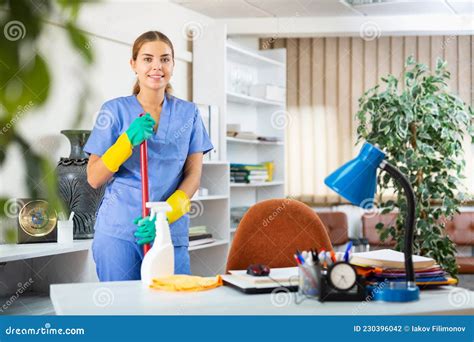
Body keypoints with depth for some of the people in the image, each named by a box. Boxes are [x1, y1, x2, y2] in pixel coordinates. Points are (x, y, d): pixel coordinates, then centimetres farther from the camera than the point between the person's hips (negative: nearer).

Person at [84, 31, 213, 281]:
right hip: (117, 232, -1)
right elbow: (94, 179, -1)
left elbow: (193, 175, 3)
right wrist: (128, 140, -16)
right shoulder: (115, 110, 2)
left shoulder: (188, 113, 9)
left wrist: (165, 215, -13)